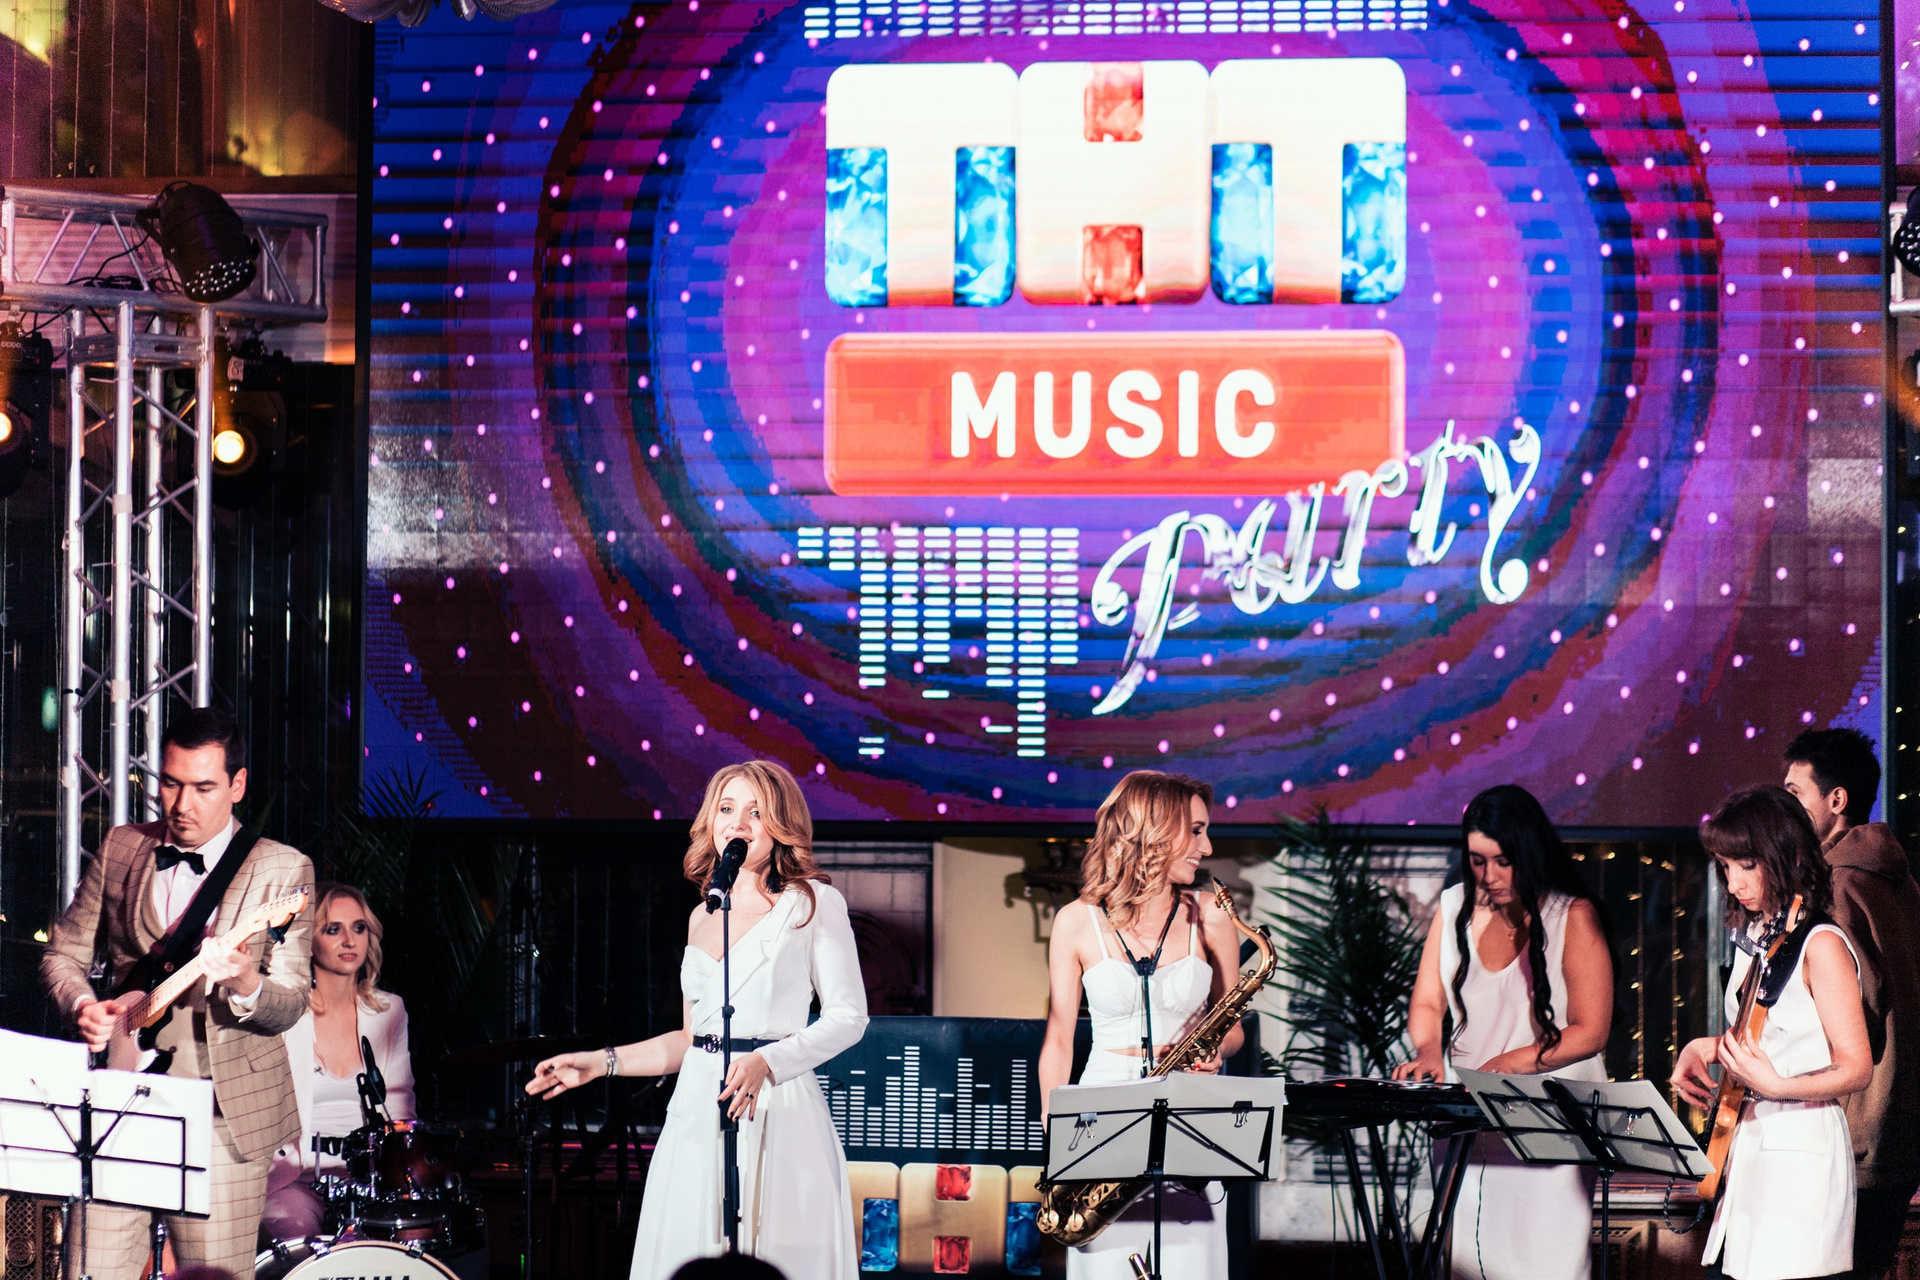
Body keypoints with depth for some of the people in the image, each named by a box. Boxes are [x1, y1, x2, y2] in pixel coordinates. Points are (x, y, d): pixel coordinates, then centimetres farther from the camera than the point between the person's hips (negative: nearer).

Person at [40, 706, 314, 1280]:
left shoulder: (282, 869, 0)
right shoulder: (120, 848, 11)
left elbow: (290, 1005, -6)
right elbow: (62, 954, 17)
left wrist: (245, 986, -28)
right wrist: (83, 1006, -5)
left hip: (225, 1110, -3)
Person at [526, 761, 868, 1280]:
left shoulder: (813, 903, -1)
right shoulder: (703, 917, 16)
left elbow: (848, 1017, -4)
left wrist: (766, 1061, -16)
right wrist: (602, 1062, 16)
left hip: (775, 1112, -5)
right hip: (698, 1110, 5)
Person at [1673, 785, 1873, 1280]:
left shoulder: (1821, 945, -13)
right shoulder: (1755, 937, 13)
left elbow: (1857, 1067, -14)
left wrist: (1775, 1087, -28)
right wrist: (1704, 1048, 8)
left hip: (1802, 1153, -8)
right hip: (1747, 1150, 8)